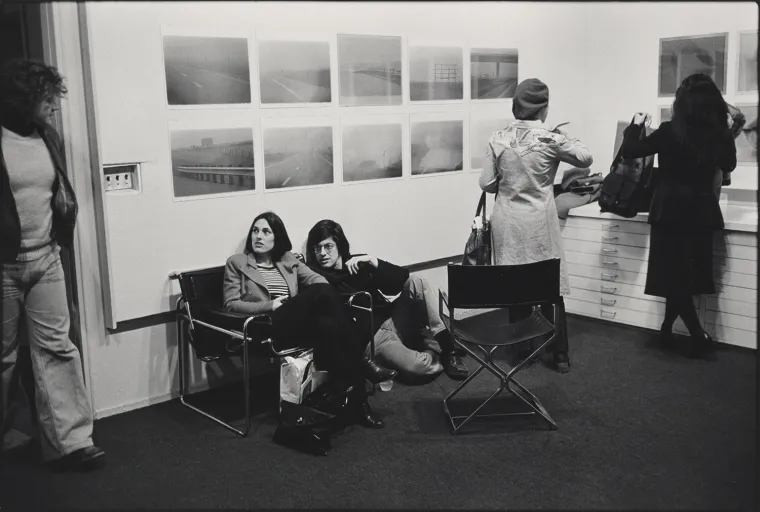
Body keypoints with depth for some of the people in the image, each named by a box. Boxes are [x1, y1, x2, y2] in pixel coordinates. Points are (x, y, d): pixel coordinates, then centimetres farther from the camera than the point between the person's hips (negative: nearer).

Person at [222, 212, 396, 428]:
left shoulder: (289, 260, 24)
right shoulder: (236, 263, 14)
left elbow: (316, 279, 8)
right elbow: (231, 304, 5)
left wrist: (330, 298, -16)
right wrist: (270, 306, -8)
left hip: (300, 323, 4)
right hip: (270, 327, -4)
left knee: (328, 325, -35)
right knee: (322, 291, -31)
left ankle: (357, 400, -33)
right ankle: (362, 362, -28)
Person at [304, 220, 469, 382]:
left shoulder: (359, 263, 8)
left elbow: (401, 279, -1)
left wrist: (371, 261, -15)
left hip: (391, 319, 5)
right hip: (370, 336, -5)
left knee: (416, 282, -16)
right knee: (416, 366, -32)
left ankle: (447, 347, -13)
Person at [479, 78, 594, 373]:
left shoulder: (498, 140, -3)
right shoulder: (550, 139, -9)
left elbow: (486, 183, -1)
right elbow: (586, 159, 2)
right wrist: (565, 137, 15)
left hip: (507, 223, 2)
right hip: (539, 223, -2)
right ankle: (559, 355, 12)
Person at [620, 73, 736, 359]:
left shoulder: (670, 132, -15)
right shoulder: (722, 135, -4)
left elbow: (629, 151, -5)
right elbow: (728, 166, 16)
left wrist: (636, 125, 11)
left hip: (672, 212, -4)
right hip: (703, 213, 4)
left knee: (675, 275, 5)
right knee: (686, 274, 16)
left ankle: (699, 335, -1)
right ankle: (667, 329, 27)